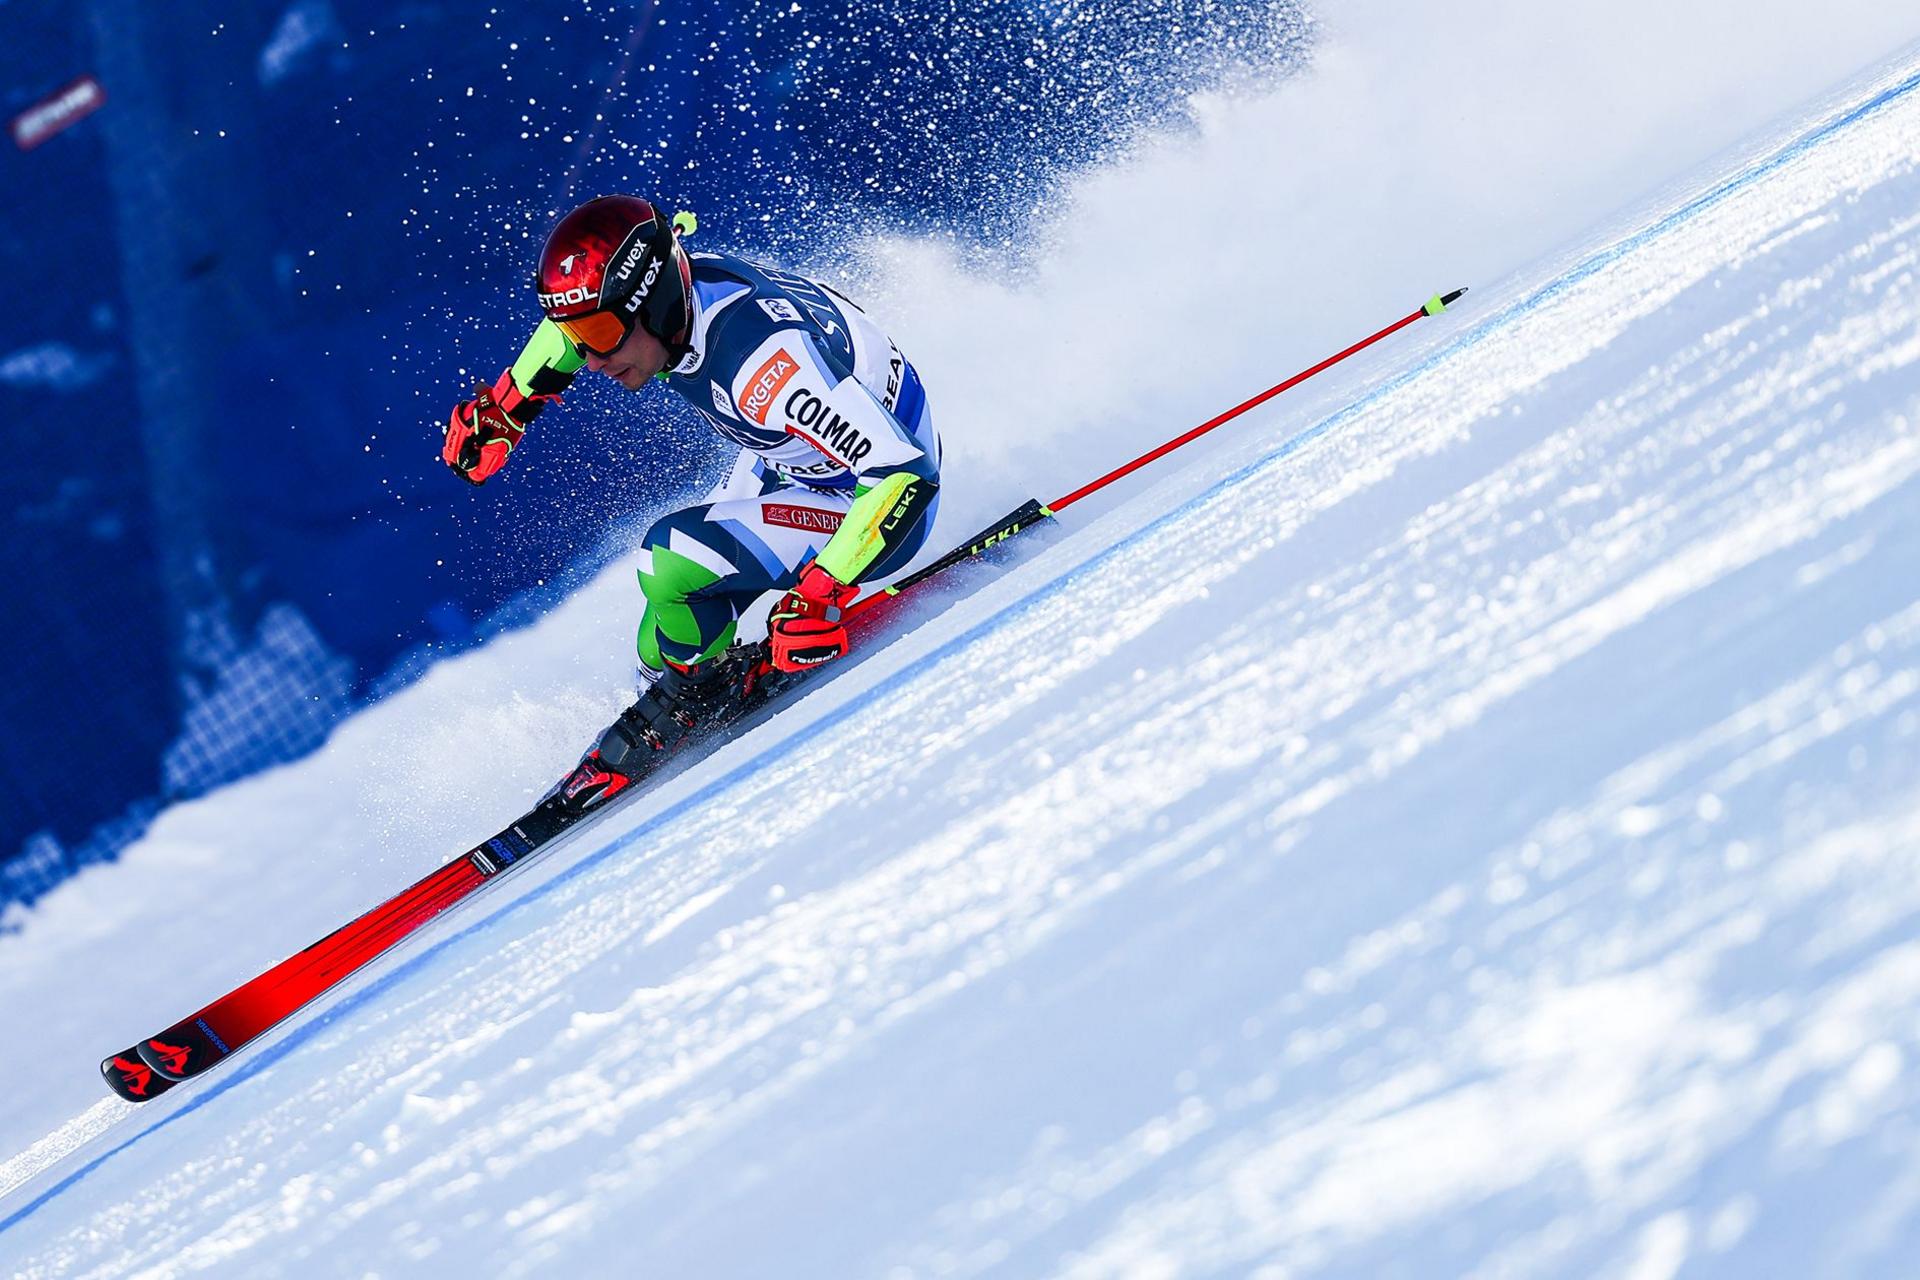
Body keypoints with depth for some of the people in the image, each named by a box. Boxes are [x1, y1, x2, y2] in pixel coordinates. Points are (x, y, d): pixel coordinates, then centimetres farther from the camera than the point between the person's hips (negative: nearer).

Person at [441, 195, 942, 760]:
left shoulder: (763, 359, -39)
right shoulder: (672, 287, -16)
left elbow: (906, 476, -40)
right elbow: (580, 313, 11)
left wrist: (820, 595, -44)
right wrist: (506, 407, 12)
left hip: (875, 503, -8)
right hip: (787, 463, 8)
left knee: (671, 556, -22)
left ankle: (697, 697, 3)